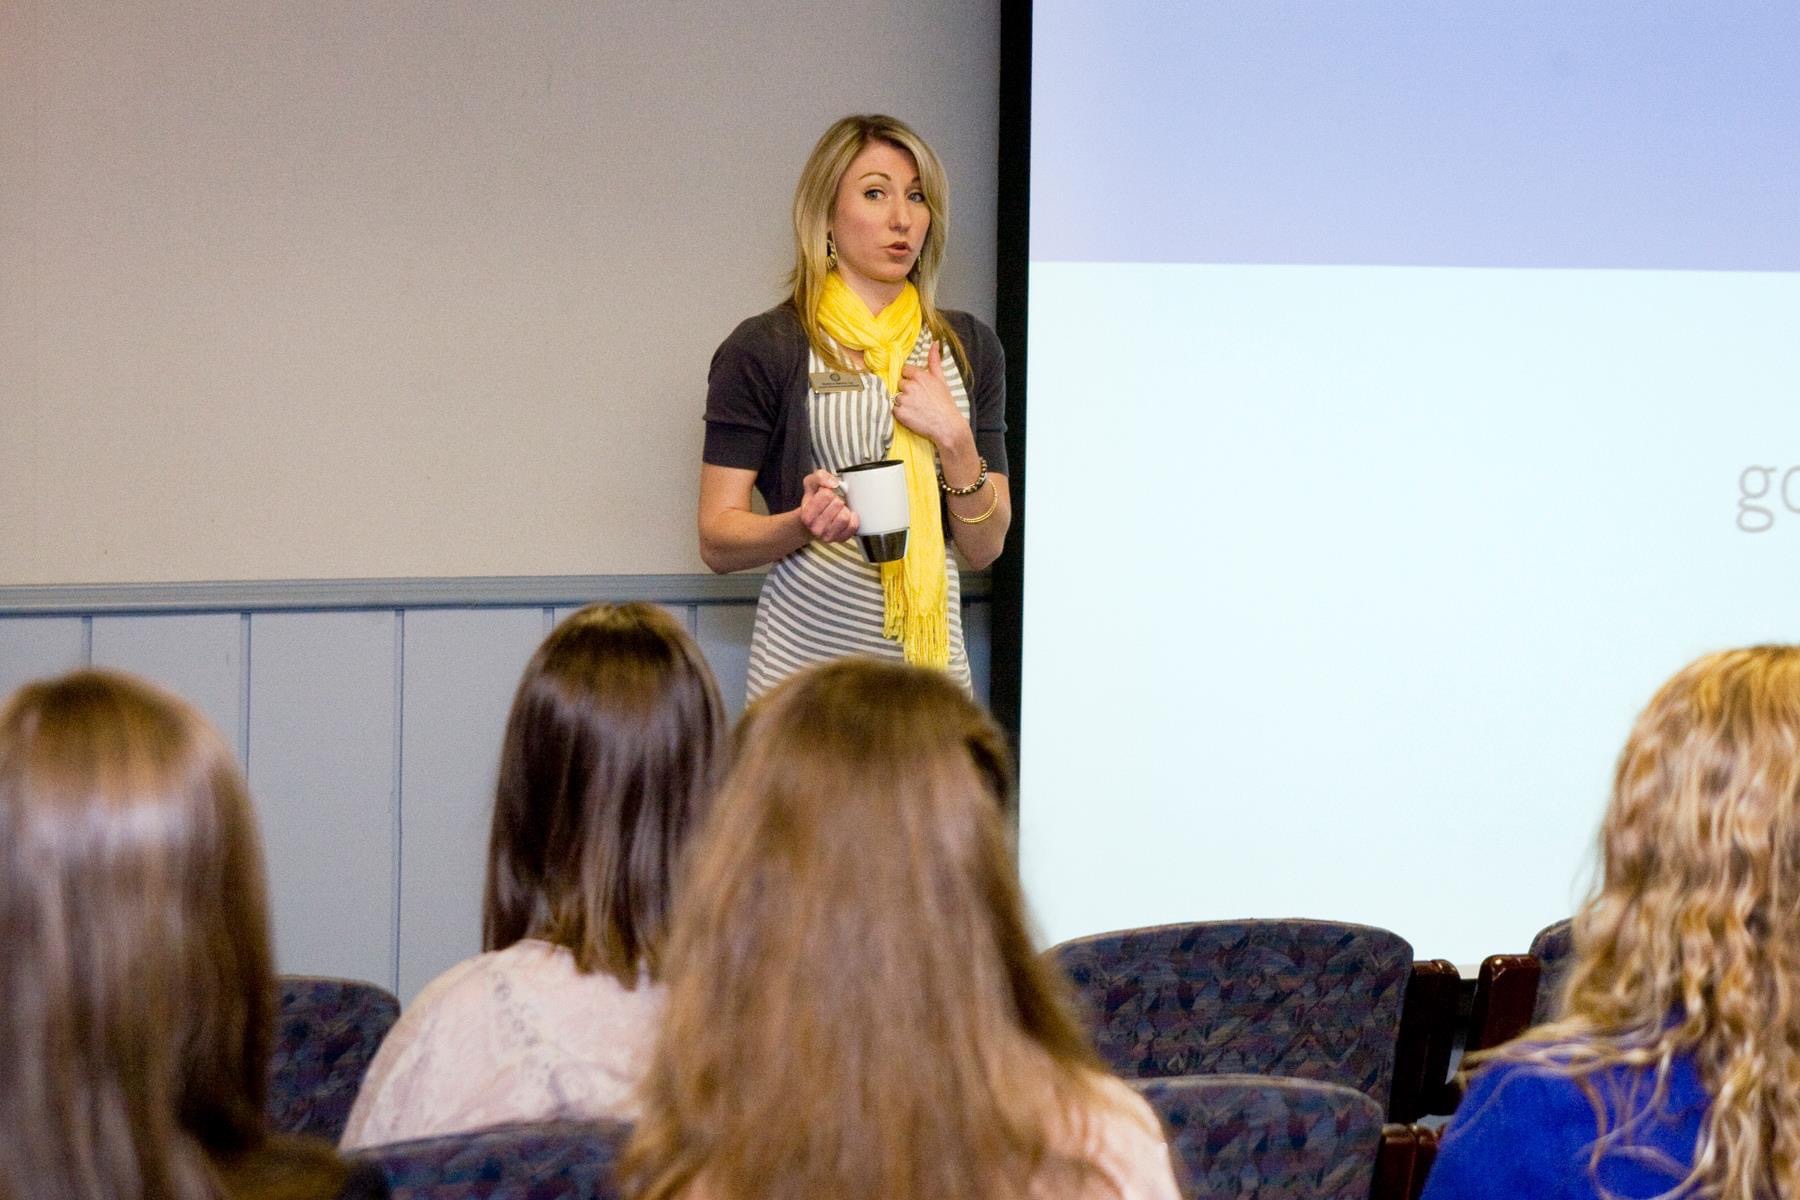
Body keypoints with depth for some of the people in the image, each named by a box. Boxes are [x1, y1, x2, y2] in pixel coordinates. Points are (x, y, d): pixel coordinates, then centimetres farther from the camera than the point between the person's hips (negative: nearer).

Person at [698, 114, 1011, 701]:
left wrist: (953, 438, -8)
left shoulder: (967, 346, 10)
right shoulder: (764, 349, -3)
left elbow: (984, 548, 8)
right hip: (807, 649, -4)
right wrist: (805, 523, -23)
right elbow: (717, 541, -4)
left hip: (933, 651, 4)